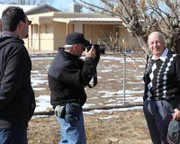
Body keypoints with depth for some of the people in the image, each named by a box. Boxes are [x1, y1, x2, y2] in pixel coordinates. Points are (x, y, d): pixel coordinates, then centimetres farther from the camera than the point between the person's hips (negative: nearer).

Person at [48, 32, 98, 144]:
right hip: (69, 110, -11)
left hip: (67, 108, 11)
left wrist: (93, 59, 0)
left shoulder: (64, 59, 11)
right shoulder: (64, 65, -24)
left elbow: (83, 70, 16)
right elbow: (82, 80, -29)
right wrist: (90, 59, -20)